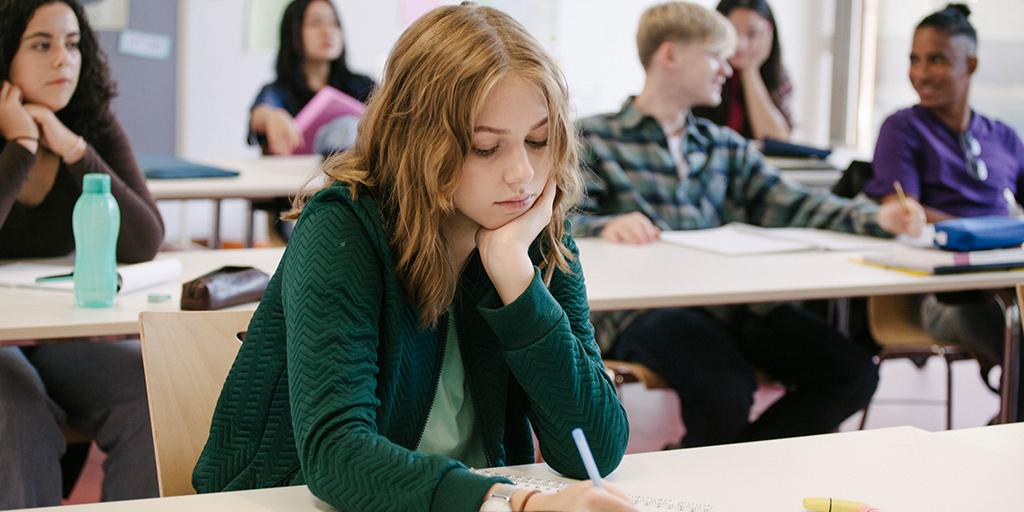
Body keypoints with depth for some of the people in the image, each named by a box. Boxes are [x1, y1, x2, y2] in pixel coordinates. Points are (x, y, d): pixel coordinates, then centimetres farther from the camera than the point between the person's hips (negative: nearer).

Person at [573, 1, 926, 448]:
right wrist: (608, 225, -29)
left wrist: (873, 218, -3)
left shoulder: (726, 147, 26)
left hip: (734, 304, 6)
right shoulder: (593, 139, 8)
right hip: (643, 308, -6)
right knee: (726, 391, -34)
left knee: (852, 375, -11)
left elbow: (789, 205, 13)